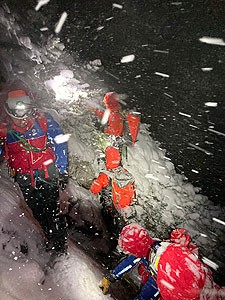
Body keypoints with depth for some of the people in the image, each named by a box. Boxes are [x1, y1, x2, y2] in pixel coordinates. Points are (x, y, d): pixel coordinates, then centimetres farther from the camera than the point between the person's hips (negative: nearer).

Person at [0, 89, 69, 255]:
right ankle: (51, 239, 34)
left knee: (52, 210, -3)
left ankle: (60, 245, 16)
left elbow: (60, 145, -5)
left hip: (47, 175, -3)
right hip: (25, 180, 4)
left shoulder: (44, 121, -10)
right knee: (38, 213, 13)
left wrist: (62, 171, -6)